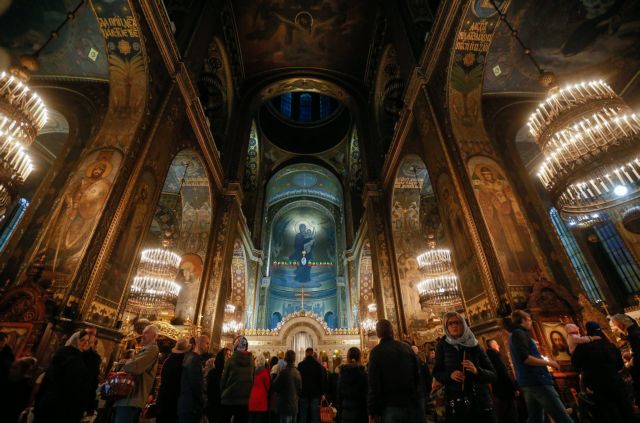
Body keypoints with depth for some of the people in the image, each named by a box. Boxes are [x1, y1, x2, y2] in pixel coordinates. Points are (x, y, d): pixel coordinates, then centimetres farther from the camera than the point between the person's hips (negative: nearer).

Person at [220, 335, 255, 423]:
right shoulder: (251, 361, -3)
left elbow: (223, 379, -5)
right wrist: (248, 394, 11)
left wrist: (222, 394, 9)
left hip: (229, 398, -2)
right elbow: (253, 380, 0)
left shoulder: (231, 360, -10)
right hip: (245, 399, 2)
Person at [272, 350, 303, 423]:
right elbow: (300, 389, 11)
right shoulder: (297, 372, 2)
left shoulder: (283, 372, -17)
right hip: (295, 406, 6)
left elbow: (275, 387, -9)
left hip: (285, 406, -6)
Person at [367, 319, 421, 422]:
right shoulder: (407, 347, 3)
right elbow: (417, 375, 9)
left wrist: (372, 411, -6)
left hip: (391, 406, -4)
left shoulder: (377, 351, -11)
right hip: (411, 403, 4)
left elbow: (374, 384, -13)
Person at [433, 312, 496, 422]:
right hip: (456, 405, -1)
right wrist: (450, 375, -15)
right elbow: (436, 372, 4)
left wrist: (477, 371, -18)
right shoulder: (442, 346, -1)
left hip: (481, 403, 1)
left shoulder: (475, 347, 1)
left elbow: (492, 375, 2)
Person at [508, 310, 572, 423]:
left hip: (529, 382, 10)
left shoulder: (514, 334, 20)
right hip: (537, 381, -10)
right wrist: (548, 362, -11)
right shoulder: (519, 333, -11)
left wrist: (544, 361, 23)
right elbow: (525, 358, -21)